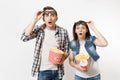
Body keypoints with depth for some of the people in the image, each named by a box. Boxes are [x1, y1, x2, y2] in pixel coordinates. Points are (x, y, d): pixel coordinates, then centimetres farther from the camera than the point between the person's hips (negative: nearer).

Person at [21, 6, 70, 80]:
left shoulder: (63, 31, -3)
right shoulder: (39, 29, -3)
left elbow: (66, 50, 5)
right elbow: (24, 37, -18)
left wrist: (63, 58, -17)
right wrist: (35, 20, -16)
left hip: (57, 70, 1)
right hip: (43, 70, -1)